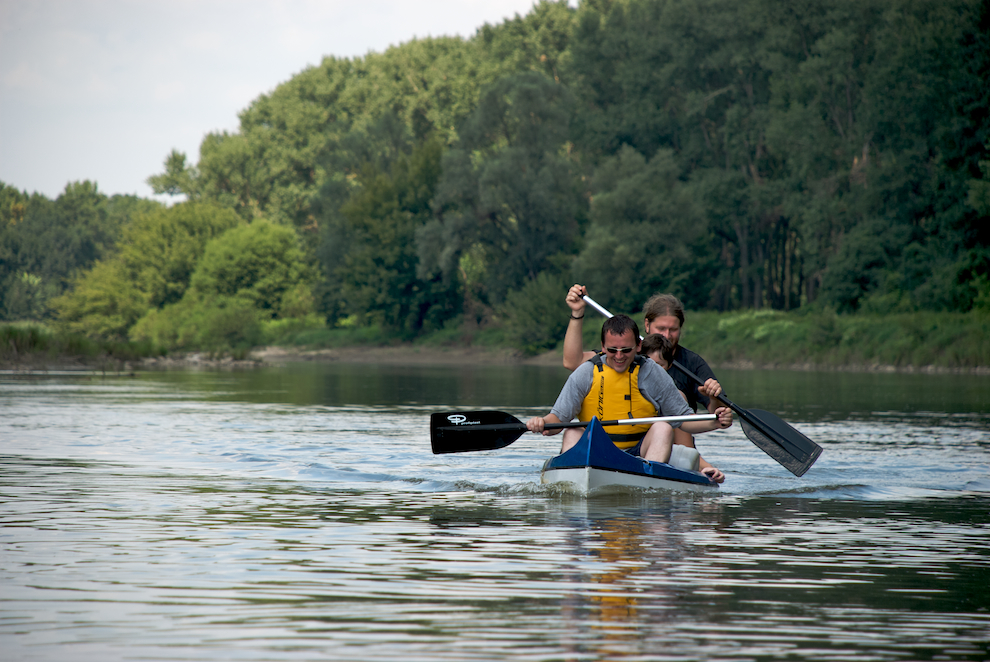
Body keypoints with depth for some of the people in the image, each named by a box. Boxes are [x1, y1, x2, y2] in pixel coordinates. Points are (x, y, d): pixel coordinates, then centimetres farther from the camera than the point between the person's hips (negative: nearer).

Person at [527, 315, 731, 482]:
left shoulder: (652, 374, 0)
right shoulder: (586, 373, -1)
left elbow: (683, 419, 3)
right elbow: (558, 417, -6)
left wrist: (713, 423, -15)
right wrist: (544, 423, -29)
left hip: (640, 453, 0)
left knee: (663, 428, -25)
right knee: (572, 433, -26)